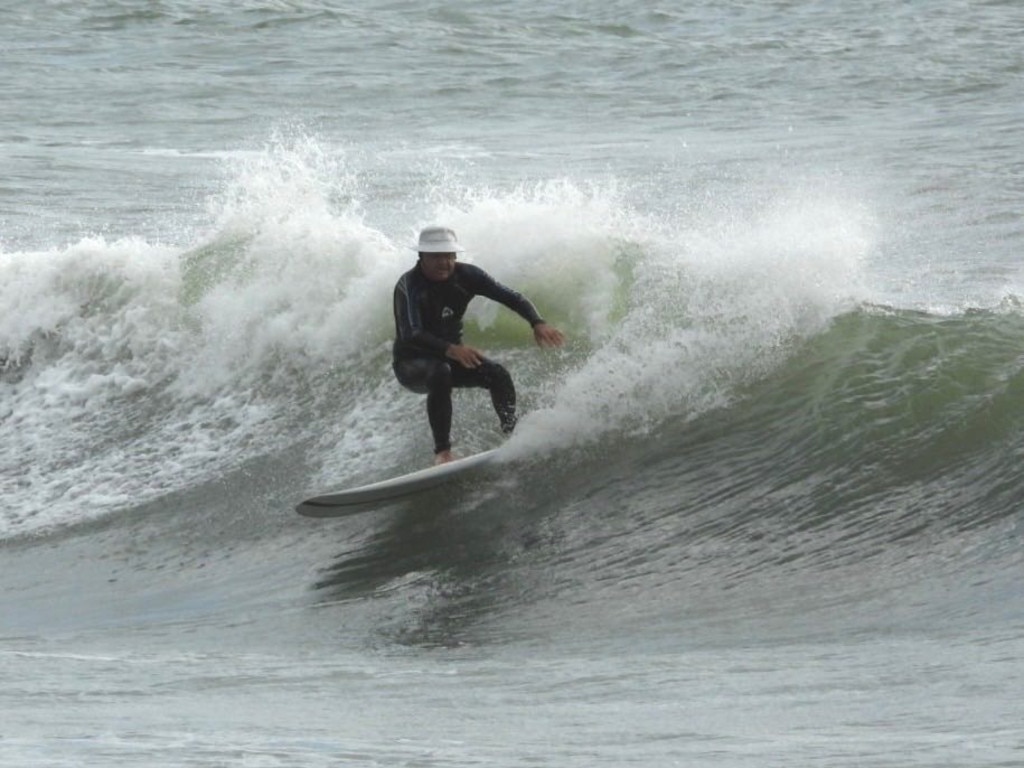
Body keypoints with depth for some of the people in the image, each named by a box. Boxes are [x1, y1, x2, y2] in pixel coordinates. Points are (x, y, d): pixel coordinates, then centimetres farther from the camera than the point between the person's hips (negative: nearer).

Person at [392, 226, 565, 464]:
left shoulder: (465, 275, -10)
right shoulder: (409, 285, -25)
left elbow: (512, 297, -11)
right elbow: (410, 334, -38)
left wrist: (538, 323, -31)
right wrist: (451, 350, -55)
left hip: (451, 356, 5)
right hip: (412, 362, -5)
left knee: (498, 374, -21)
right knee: (440, 374, -37)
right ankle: (442, 451, -34)